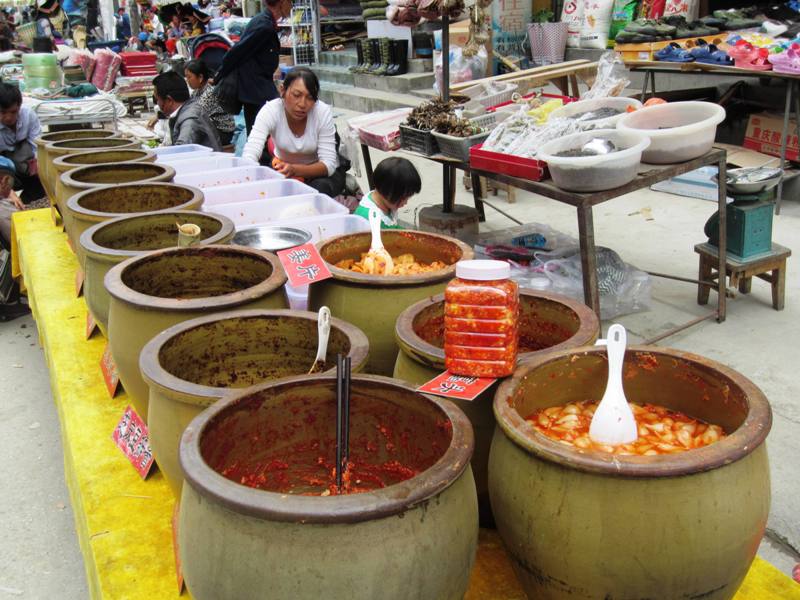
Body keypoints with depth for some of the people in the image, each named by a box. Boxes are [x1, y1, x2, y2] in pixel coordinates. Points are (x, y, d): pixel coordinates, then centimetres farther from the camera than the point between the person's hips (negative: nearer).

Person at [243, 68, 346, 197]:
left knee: (319, 189, -34)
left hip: (319, 171, -2)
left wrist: (294, 170, -44)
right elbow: (249, 155, -34)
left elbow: (328, 165, -25)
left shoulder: (323, 112, -25)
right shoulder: (270, 111, -24)